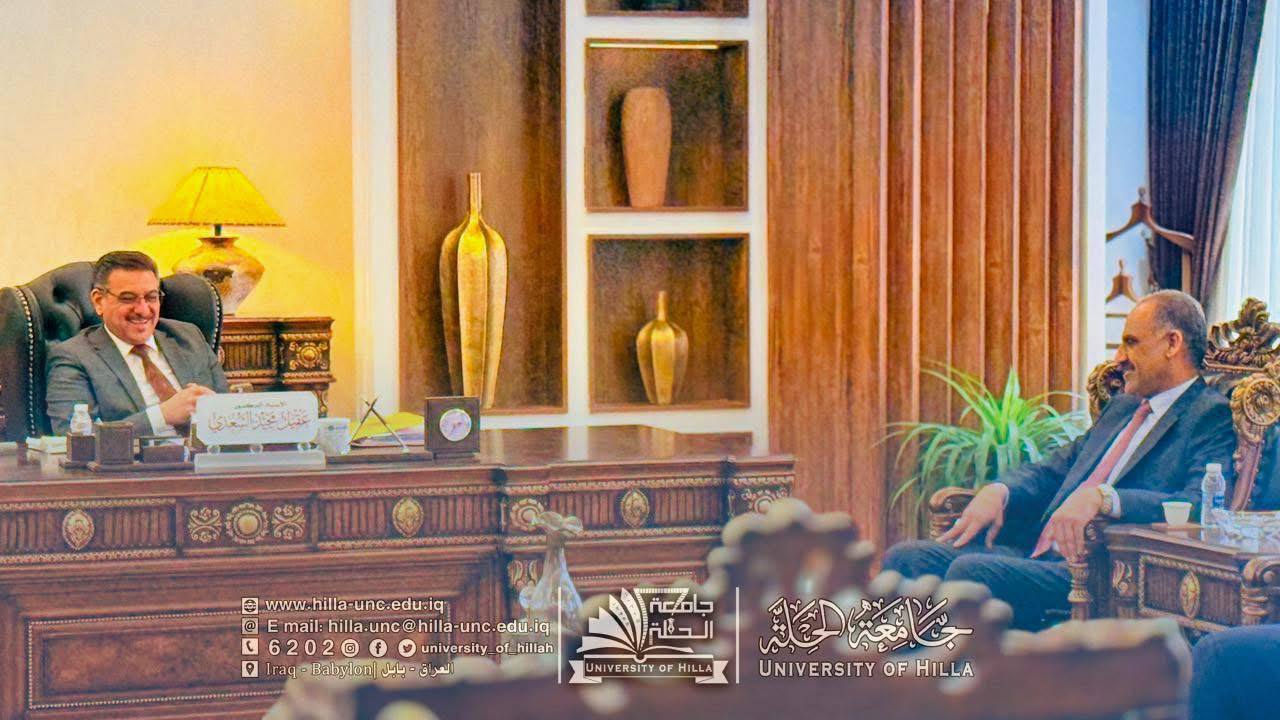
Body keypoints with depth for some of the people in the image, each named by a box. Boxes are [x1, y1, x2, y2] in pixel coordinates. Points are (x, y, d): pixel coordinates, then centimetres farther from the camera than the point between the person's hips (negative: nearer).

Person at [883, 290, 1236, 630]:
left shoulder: (1213, 418, -2)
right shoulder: (1122, 407, 26)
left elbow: (1200, 506, -18)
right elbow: (1051, 470, 26)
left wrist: (1100, 497, -30)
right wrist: (998, 491, 3)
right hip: (1038, 552, 9)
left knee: (972, 571, -30)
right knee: (907, 558, -8)